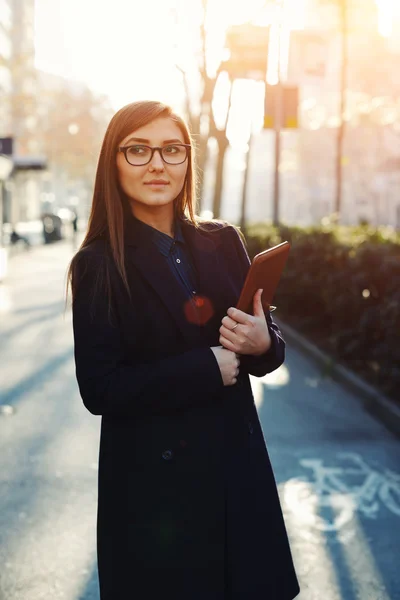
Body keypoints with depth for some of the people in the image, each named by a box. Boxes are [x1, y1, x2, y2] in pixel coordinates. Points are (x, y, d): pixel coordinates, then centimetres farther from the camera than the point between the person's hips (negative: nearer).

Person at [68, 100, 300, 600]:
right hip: (154, 480, -4)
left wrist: (262, 344, -17)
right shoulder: (98, 265, -9)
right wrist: (207, 368, -18)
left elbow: (269, 342, 7)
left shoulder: (223, 243, 2)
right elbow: (100, 390, -14)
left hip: (238, 463, 4)